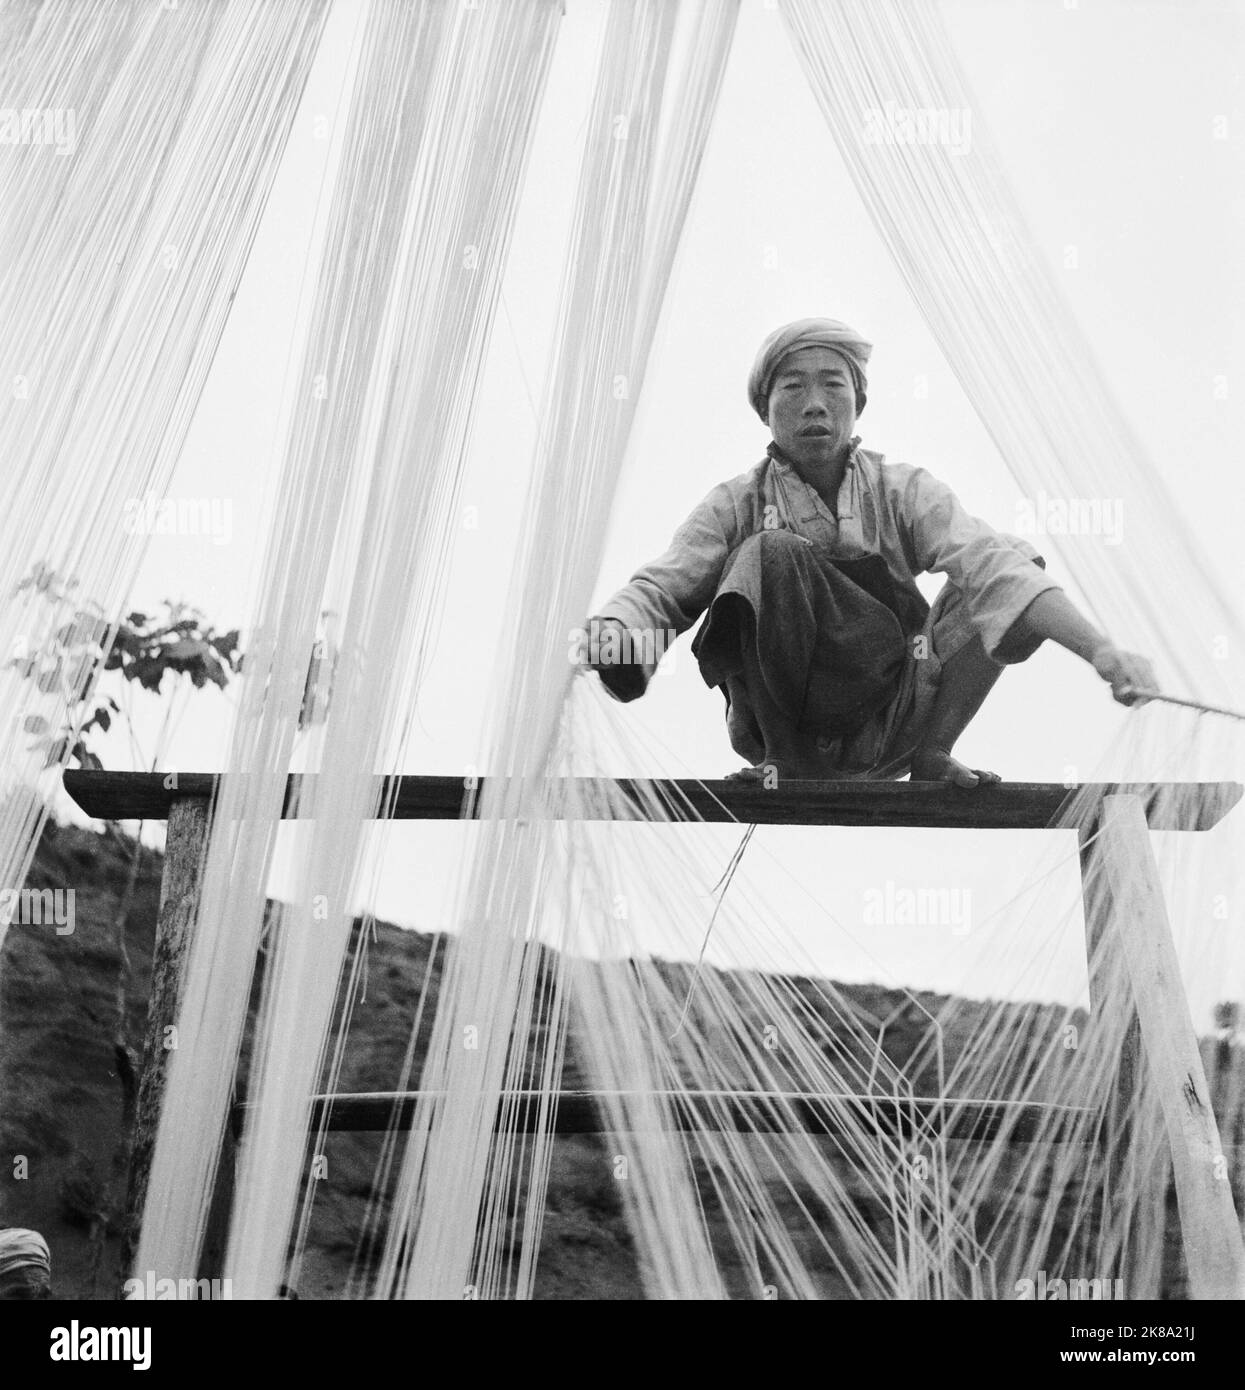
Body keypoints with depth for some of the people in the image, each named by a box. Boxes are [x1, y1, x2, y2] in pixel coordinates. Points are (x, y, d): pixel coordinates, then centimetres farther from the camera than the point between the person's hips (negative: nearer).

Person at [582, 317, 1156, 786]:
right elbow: (658, 588, -11)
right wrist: (613, 631, -37)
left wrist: (1101, 650, -29)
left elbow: (990, 562, -14)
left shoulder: (904, 491, 2)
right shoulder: (736, 505, 1)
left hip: (883, 726, 2)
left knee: (993, 596, -13)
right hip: (781, 721, -2)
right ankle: (785, 766, -15)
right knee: (770, 554, -25)